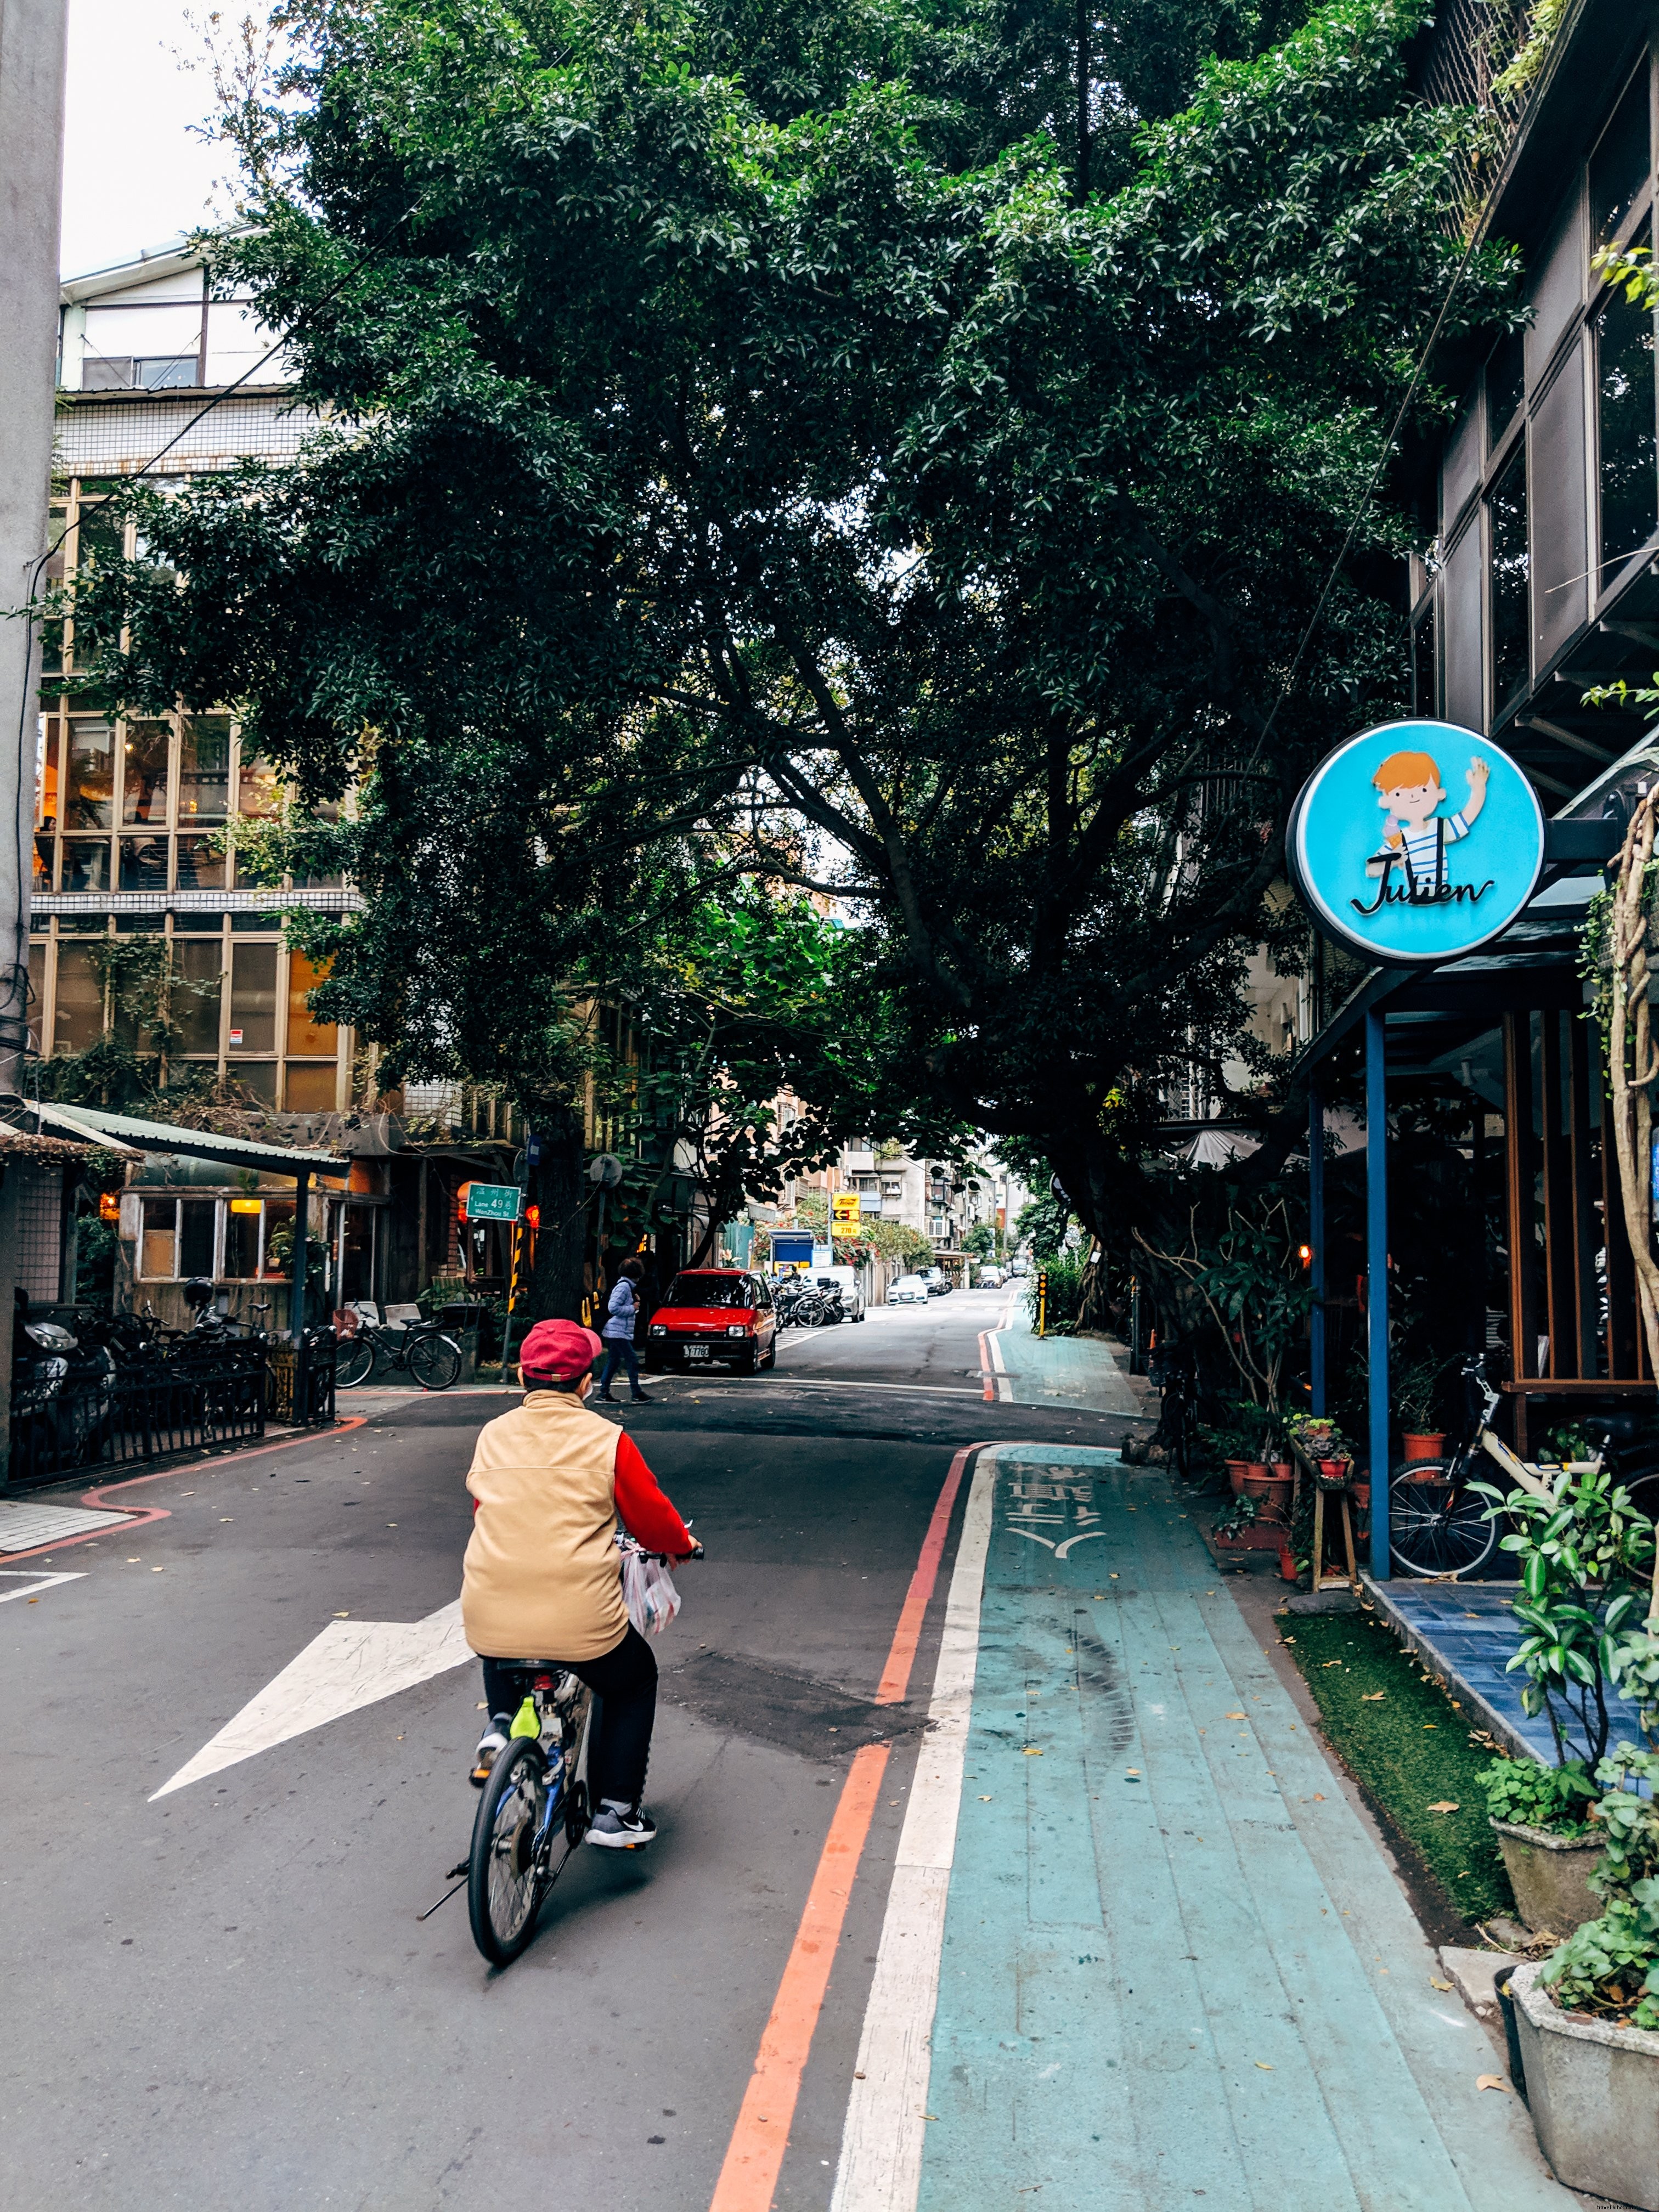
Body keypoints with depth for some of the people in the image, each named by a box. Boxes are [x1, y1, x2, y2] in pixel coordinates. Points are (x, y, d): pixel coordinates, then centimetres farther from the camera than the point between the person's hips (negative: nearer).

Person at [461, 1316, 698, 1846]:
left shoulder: (492, 1435, 6)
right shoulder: (607, 1440, -5)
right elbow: (652, 1519, 4)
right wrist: (683, 1544, 26)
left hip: (488, 1623, 4)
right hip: (581, 1626, -4)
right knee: (634, 1679, 27)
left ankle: (501, 1725, 18)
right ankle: (615, 1811, 25)